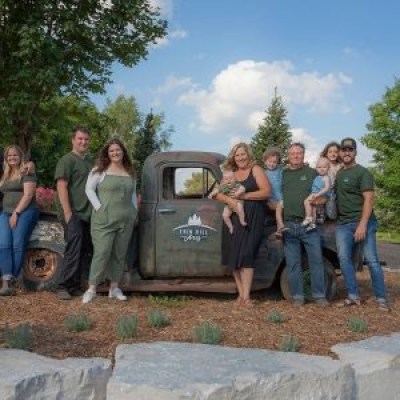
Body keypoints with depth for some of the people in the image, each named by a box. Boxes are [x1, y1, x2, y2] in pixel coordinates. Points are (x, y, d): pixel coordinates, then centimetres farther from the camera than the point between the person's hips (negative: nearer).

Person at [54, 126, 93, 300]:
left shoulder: (89, 162, 19)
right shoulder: (67, 160, -4)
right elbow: (61, 186, -12)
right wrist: (68, 212, -18)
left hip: (89, 214, 7)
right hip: (74, 214, -7)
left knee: (84, 253, 7)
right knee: (73, 252, -10)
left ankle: (75, 286, 14)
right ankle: (63, 287, -3)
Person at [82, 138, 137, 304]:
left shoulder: (130, 172, 14)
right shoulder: (100, 170, 0)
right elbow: (89, 189, -3)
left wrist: (134, 210, 11)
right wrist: (99, 207, -11)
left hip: (126, 220, 5)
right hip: (104, 219, -5)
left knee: (120, 254, 8)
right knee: (102, 253, -9)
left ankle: (114, 288, 17)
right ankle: (91, 289, -3)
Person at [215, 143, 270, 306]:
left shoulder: (255, 170, 2)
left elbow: (266, 191, -8)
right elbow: (218, 193, 9)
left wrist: (243, 196, -15)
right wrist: (229, 199, -13)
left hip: (252, 218, -4)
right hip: (233, 218, 5)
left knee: (246, 255, -11)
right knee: (234, 255, 2)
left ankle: (246, 296, -8)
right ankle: (240, 293, 11)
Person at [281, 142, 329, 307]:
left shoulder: (312, 173, 11)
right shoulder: (281, 174, 15)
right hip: (288, 225, 1)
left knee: (316, 260, -1)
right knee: (293, 263, 4)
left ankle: (319, 295, 9)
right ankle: (297, 296, 13)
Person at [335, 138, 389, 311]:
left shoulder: (363, 173, -6)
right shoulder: (338, 173, 14)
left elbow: (369, 199, -14)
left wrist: (362, 225, -21)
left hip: (363, 222, -6)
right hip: (343, 223, 6)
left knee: (371, 260, -5)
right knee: (344, 258, -3)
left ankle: (381, 298, 2)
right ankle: (353, 296, 5)